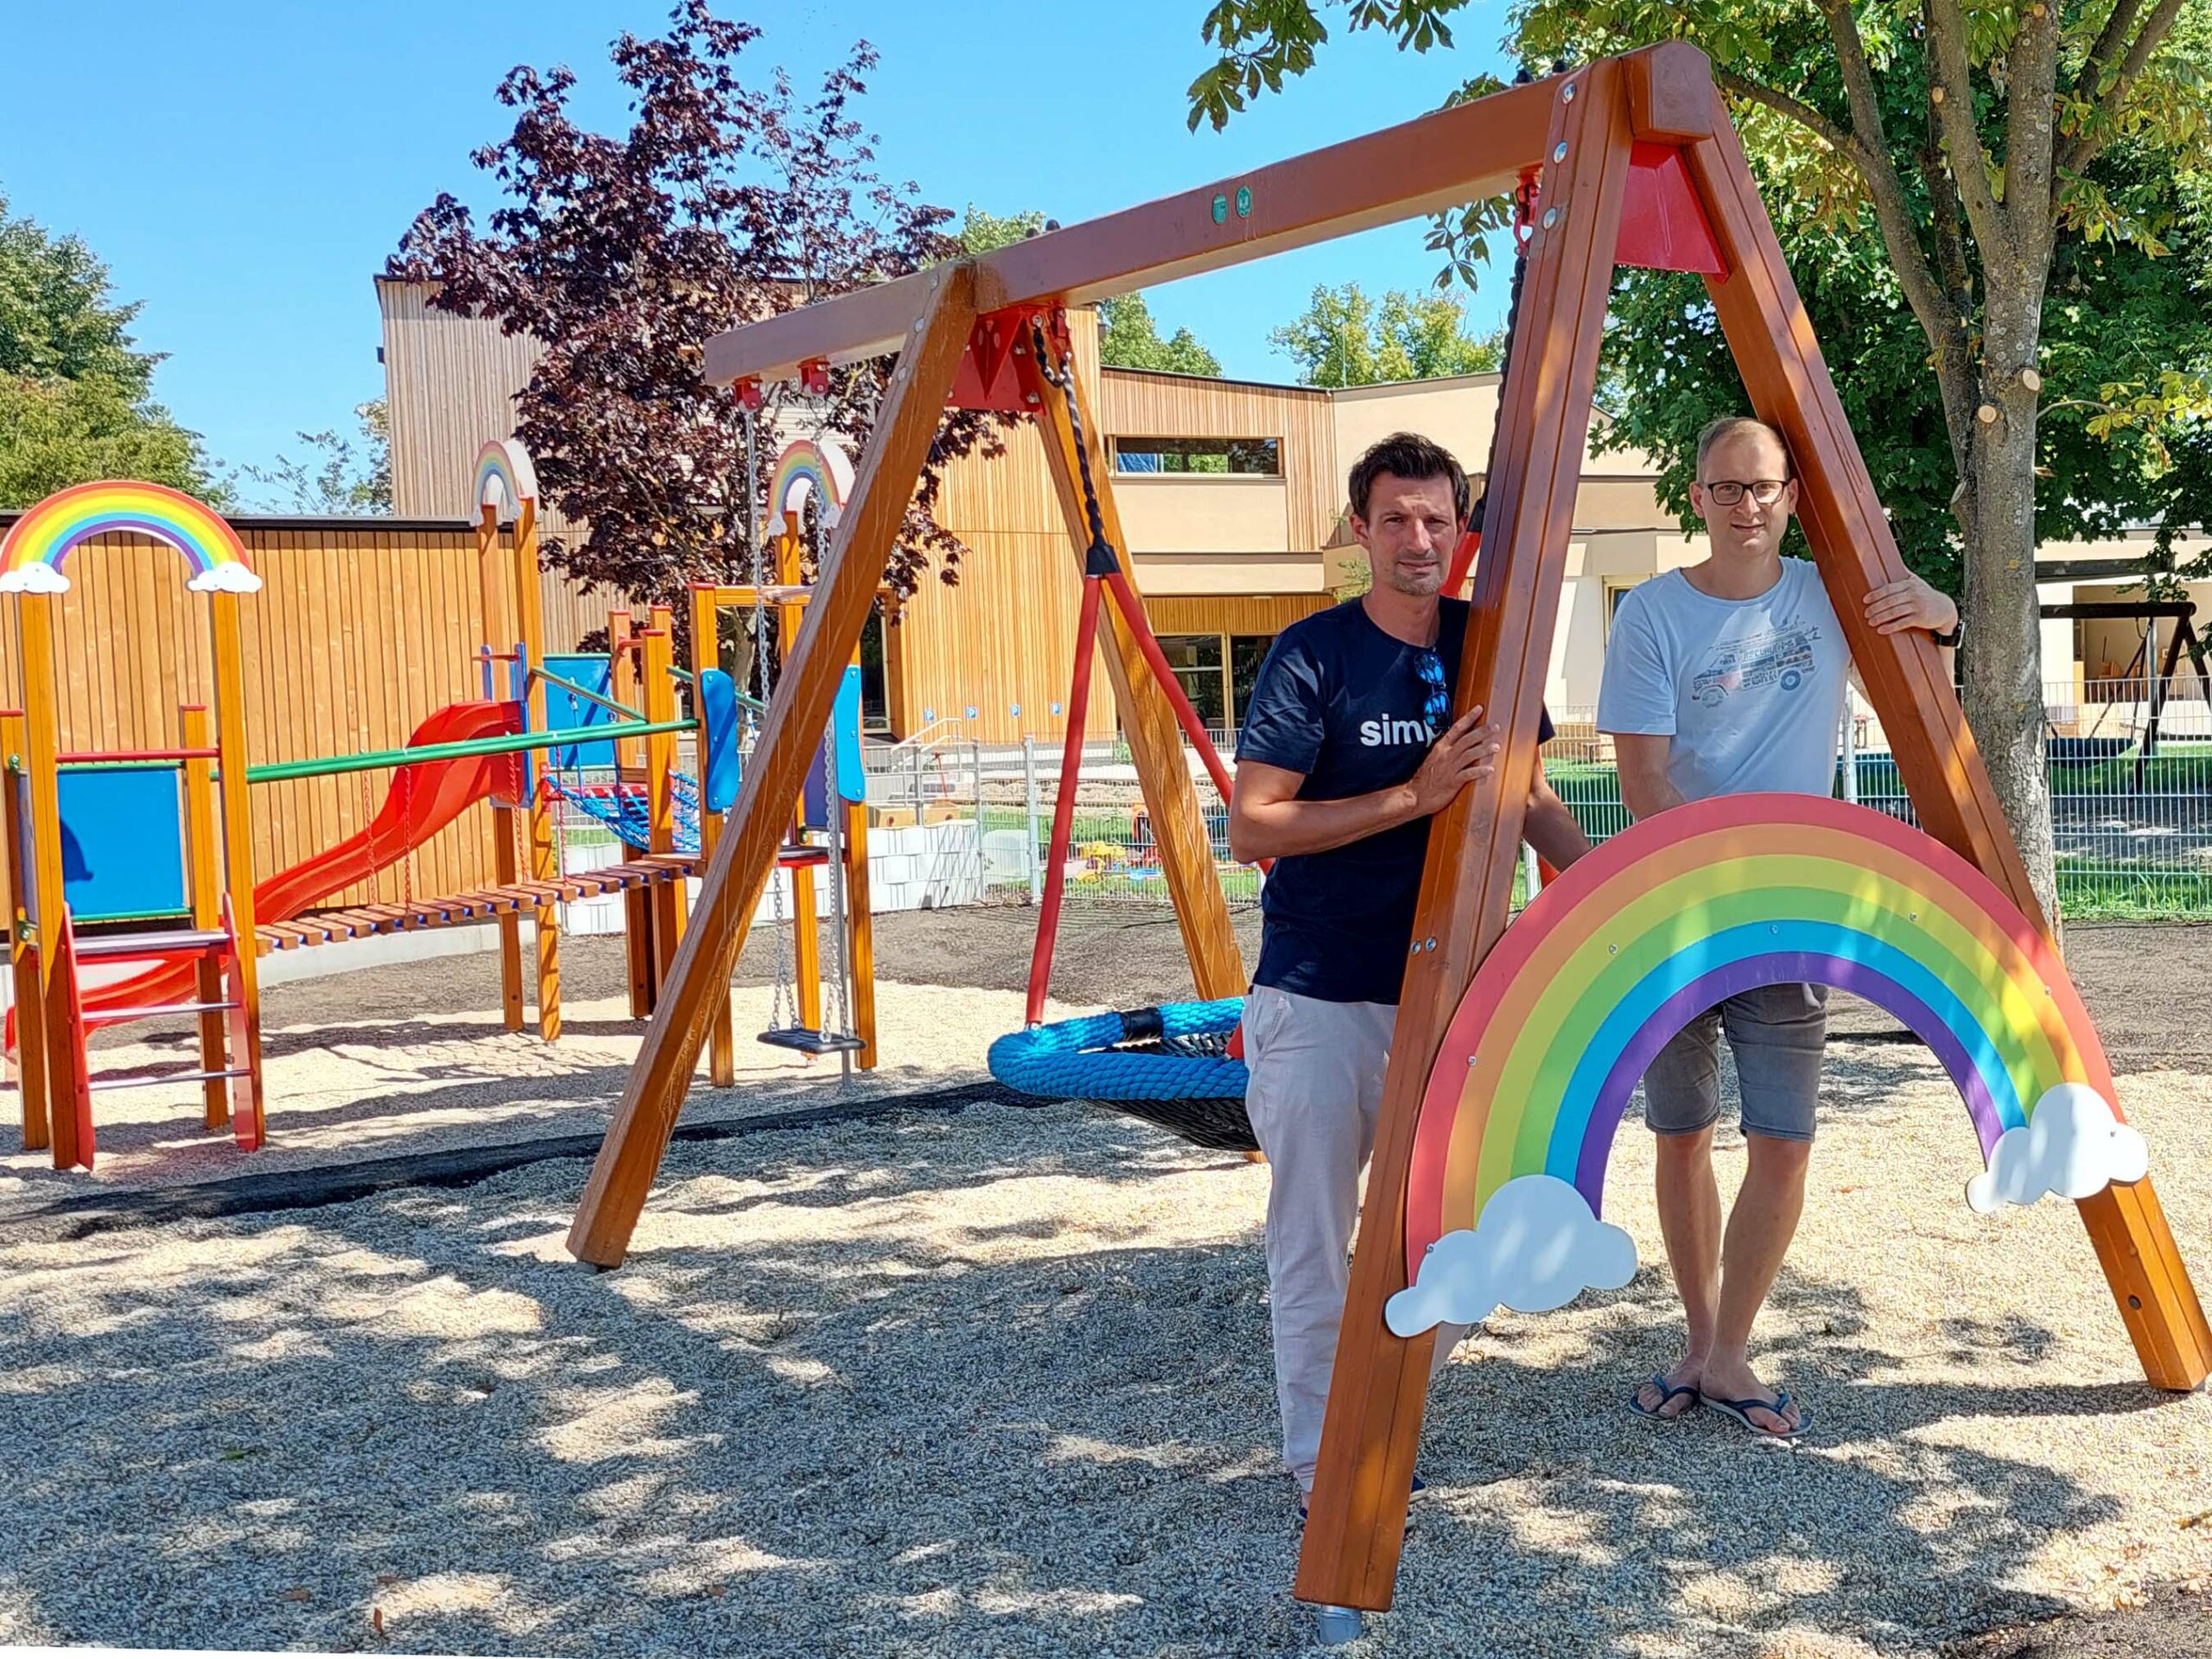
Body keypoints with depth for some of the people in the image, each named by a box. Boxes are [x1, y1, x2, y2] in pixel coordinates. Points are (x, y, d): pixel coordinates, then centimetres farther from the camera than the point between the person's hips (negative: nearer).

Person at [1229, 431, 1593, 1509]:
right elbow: (1251, 828, -16)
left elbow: (1526, 795, 17)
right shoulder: (1314, 654, -11)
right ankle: (1323, 1466, 16)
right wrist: (1412, 796, -22)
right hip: (1318, 997, -5)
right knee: (1315, 1241, 2)